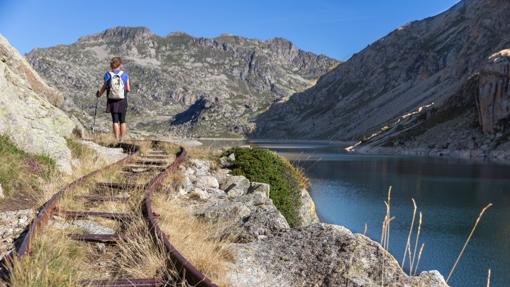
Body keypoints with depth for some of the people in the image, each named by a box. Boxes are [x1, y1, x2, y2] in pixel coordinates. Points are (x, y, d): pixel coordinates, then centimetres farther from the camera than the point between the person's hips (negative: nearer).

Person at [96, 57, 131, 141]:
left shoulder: (108, 75, -4)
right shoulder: (125, 75, -5)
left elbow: (104, 87, 1)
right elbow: (128, 89, -4)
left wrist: (99, 94, 20)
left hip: (112, 100, 0)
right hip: (122, 100, 0)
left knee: (115, 121, 5)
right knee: (122, 121, 9)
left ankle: (117, 140, 3)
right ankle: (122, 139, 9)